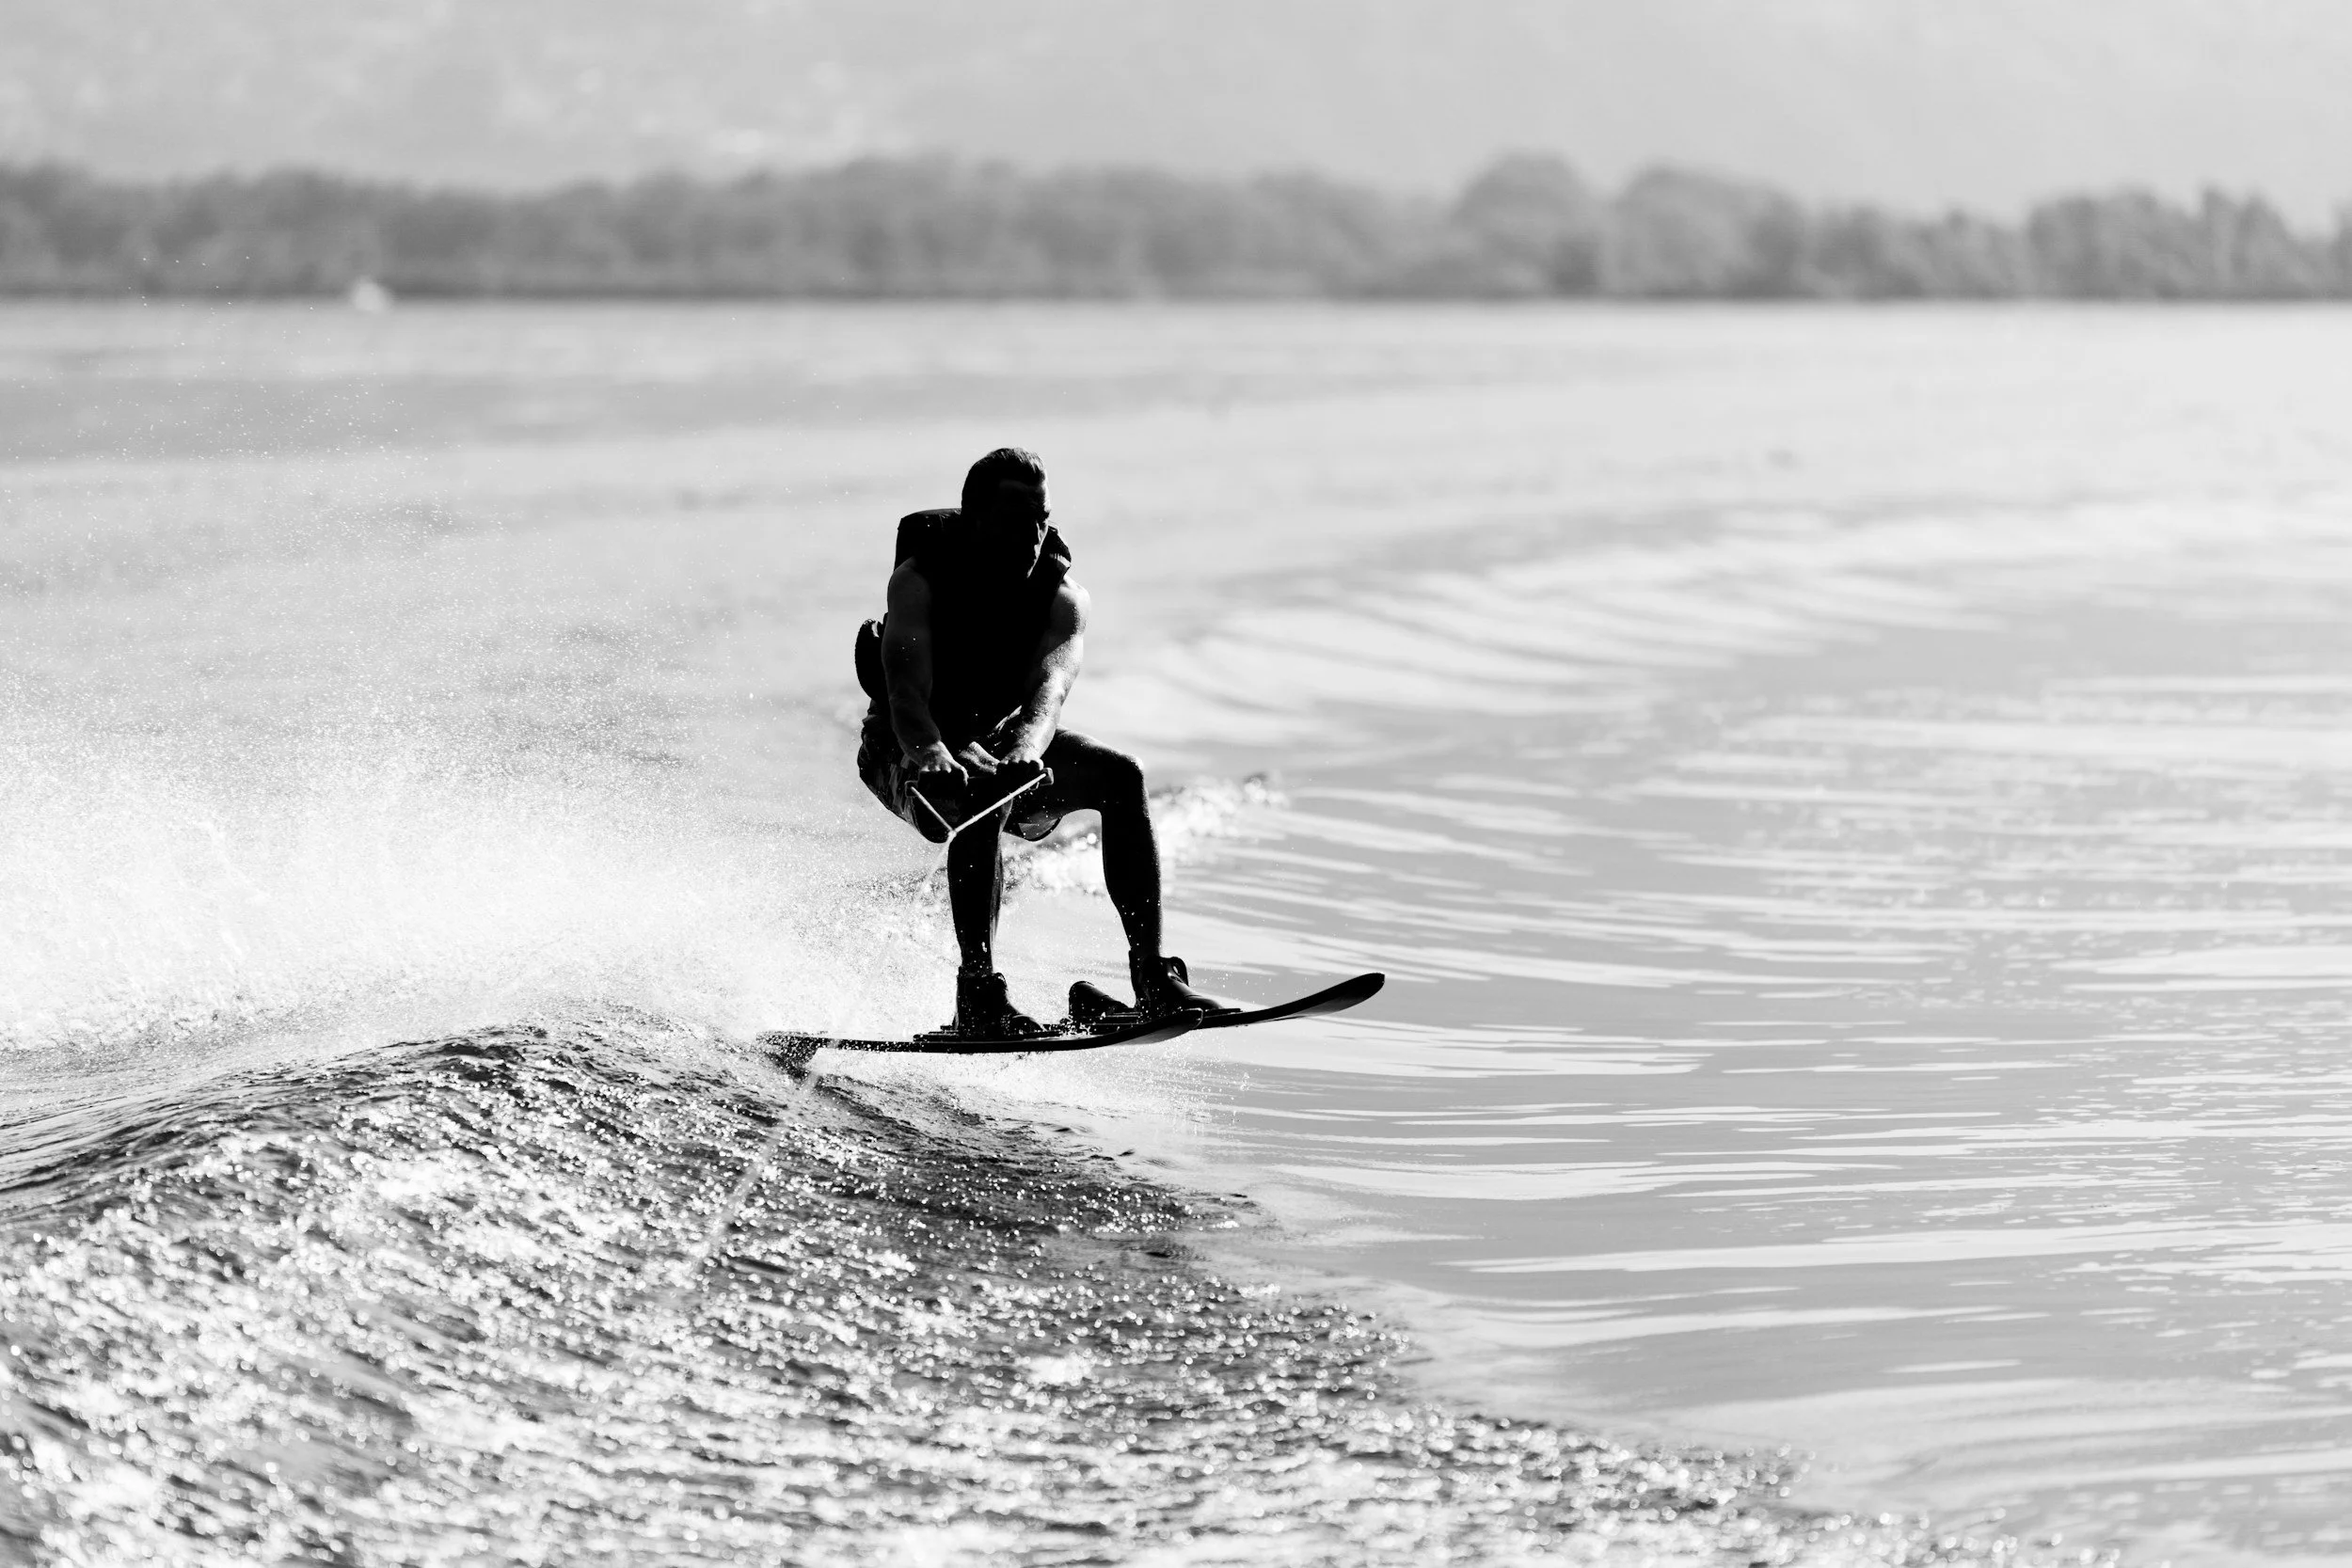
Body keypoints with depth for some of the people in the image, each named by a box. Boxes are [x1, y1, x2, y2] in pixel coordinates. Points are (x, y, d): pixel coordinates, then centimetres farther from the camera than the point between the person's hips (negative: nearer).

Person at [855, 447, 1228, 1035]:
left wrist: (1025, 751, -55)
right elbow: (907, 685, -39)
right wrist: (928, 753, -60)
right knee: (983, 791, -37)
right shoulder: (920, 579, -22)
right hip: (911, 755, -4)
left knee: (1120, 775, -20)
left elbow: (1049, 688, -33)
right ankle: (978, 993, -41)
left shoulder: (1061, 595, -15)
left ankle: (1152, 978, -23)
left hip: (1000, 738, 4)